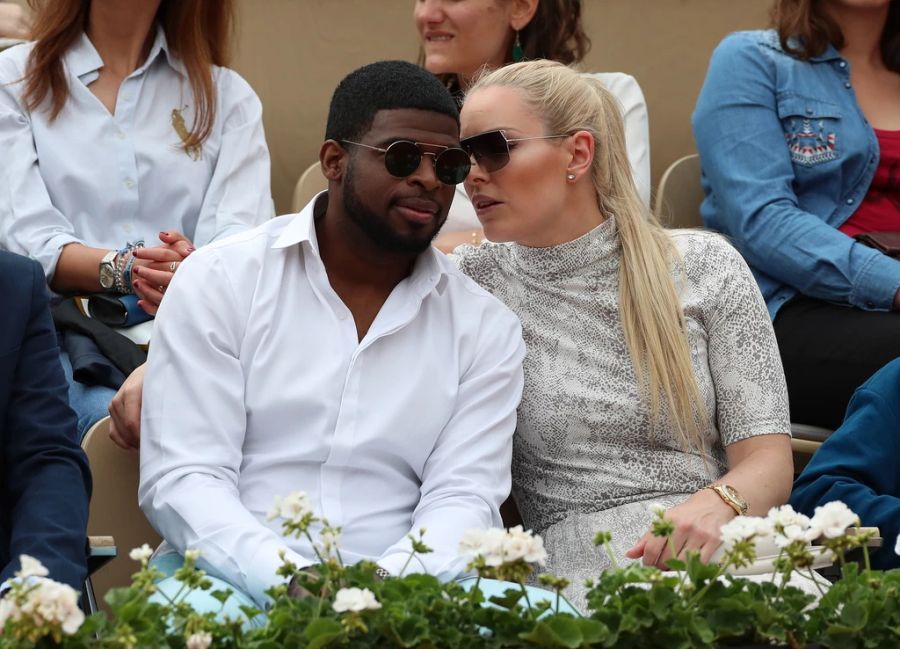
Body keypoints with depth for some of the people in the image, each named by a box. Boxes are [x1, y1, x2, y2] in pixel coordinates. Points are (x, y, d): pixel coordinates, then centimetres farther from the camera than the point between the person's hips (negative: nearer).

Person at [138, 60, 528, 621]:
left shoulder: (487, 328, 11)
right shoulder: (220, 281, 4)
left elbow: (462, 497, 2)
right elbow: (181, 478, -4)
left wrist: (390, 584, -21)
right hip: (233, 576, -1)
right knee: (195, 610, -36)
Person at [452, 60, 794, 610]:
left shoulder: (704, 265, 9)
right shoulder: (471, 283, 11)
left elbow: (768, 460, 2)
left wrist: (713, 506, -19)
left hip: (723, 545, 1)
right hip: (579, 563, -1)